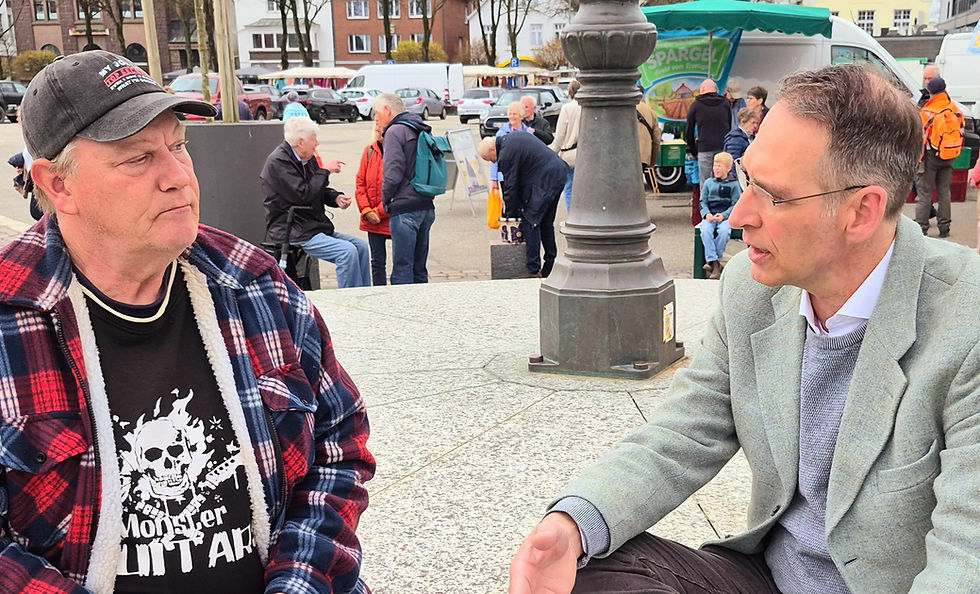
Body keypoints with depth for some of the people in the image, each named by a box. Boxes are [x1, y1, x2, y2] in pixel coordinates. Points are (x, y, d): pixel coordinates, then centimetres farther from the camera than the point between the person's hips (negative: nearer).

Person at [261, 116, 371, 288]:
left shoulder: (308, 158, 12)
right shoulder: (278, 162, -15)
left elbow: (319, 191, 23)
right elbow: (303, 195, -24)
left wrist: (336, 198, 0)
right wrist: (325, 171, -12)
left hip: (314, 226, 10)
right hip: (291, 232, -10)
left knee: (361, 246, 1)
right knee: (347, 251, -24)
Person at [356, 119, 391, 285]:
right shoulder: (369, 151, 5)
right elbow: (360, 182, 7)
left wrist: (380, 212, -13)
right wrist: (366, 210, -5)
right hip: (372, 221, 5)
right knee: (377, 262, 10)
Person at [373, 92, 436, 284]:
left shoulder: (395, 131, -9)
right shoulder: (421, 130, 16)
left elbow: (393, 173, -17)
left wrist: (385, 199, 0)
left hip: (405, 210, -8)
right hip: (427, 207, 9)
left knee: (402, 269, -6)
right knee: (419, 269, 14)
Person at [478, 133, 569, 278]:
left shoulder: (506, 154, -13)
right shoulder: (512, 138, 17)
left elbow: (510, 187, -8)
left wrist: (509, 216, 3)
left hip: (545, 181, -10)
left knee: (530, 221, -4)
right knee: (546, 223, 17)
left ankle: (533, 270, -4)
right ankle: (550, 267, 22)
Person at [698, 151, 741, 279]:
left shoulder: (733, 184, 8)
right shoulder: (708, 182, 16)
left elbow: (735, 205, 2)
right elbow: (703, 201, 11)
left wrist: (723, 215, -15)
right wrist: (706, 214, -10)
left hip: (726, 216, -2)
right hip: (710, 216, 2)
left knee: (724, 231, -33)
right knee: (705, 230, -30)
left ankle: (713, 261, -23)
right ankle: (713, 262, -34)